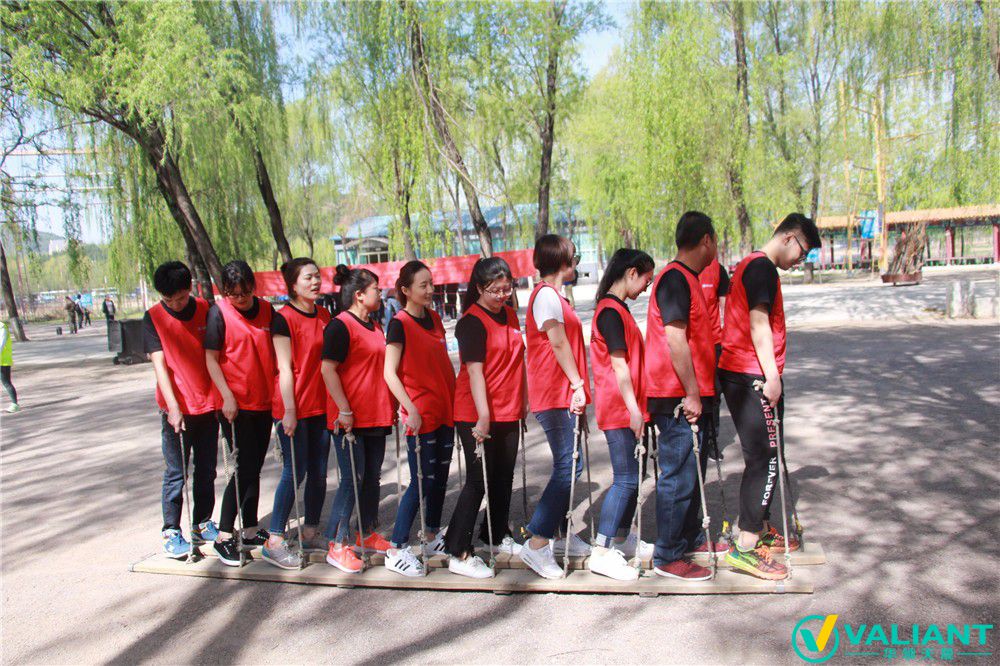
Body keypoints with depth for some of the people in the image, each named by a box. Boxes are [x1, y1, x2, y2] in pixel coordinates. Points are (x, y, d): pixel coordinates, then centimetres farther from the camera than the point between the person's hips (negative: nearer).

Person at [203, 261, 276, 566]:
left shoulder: (266, 310, 6)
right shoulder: (218, 312, -7)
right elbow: (211, 358, -8)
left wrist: (278, 393, 8)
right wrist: (227, 397, -15)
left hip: (263, 403, 5)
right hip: (235, 405, -5)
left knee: (254, 469, 13)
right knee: (245, 469, -6)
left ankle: (250, 530, 25)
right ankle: (224, 537, 6)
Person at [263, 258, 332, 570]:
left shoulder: (324, 316, 11)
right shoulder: (283, 318, -8)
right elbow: (285, 367, -12)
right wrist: (289, 410, -16)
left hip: (321, 405, 6)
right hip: (294, 407, -6)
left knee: (319, 471, 10)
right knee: (295, 472, -4)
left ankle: (310, 532, 24)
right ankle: (274, 541, 6)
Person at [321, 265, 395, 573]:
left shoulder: (374, 326, 14)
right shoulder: (340, 326, -12)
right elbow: (328, 369, -18)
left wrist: (389, 408, 17)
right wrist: (344, 410, -21)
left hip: (376, 417, 8)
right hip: (350, 419, -8)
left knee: (372, 476, 14)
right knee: (352, 479, -4)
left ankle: (368, 534, 28)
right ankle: (337, 545, 8)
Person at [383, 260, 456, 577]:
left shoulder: (433, 318, 11)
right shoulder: (399, 323, -10)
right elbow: (390, 373, -14)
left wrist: (456, 397, 13)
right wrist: (410, 408, -19)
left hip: (444, 410, 7)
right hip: (420, 414, -7)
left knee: (440, 477, 14)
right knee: (422, 482, -4)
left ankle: (433, 535, 30)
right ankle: (397, 550, 6)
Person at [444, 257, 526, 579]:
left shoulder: (509, 314, 10)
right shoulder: (472, 321, -14)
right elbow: (474, 371, -21)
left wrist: (523, 401, 17)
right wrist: (483, 415, -26)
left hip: (508, 412, 7)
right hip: (477, 415, -7)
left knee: (504, 478, 16)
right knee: (479, 480, -4)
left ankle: (497, 536, 33)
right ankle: (458, 553, 5)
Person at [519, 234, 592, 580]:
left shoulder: (553, 295, 19)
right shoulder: (547, 294, -12)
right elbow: (558, 344, -16)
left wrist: (576, 386, 16)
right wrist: (578, 383, -15)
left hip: (562, 393, 10)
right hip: (554, 394, -10)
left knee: (569, 465, 15)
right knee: (567, 466, -11)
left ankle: (561, 533, 26)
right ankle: (537, 544, -7)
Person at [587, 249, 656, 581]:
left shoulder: (618, 309, 17)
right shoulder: (611, 310, -14)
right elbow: (618, 364, -18)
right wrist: (633, 408, -18)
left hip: (628, 408, 10)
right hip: (619, 409, -10)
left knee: (632, 476, 15)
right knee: (626, 479, -7)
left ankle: (623, 540, 27)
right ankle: (601, 553, -1)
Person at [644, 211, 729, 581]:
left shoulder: (687, 278, 17)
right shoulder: (675, 277, -16)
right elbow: (675, 339, -22)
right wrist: (691, 393, -20)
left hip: (690, 395, 10)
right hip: (678, 398, -10)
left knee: (692, 470, 19)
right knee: (678, 477, -3)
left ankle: (690, 539, 33)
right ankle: (667, 557, 7)